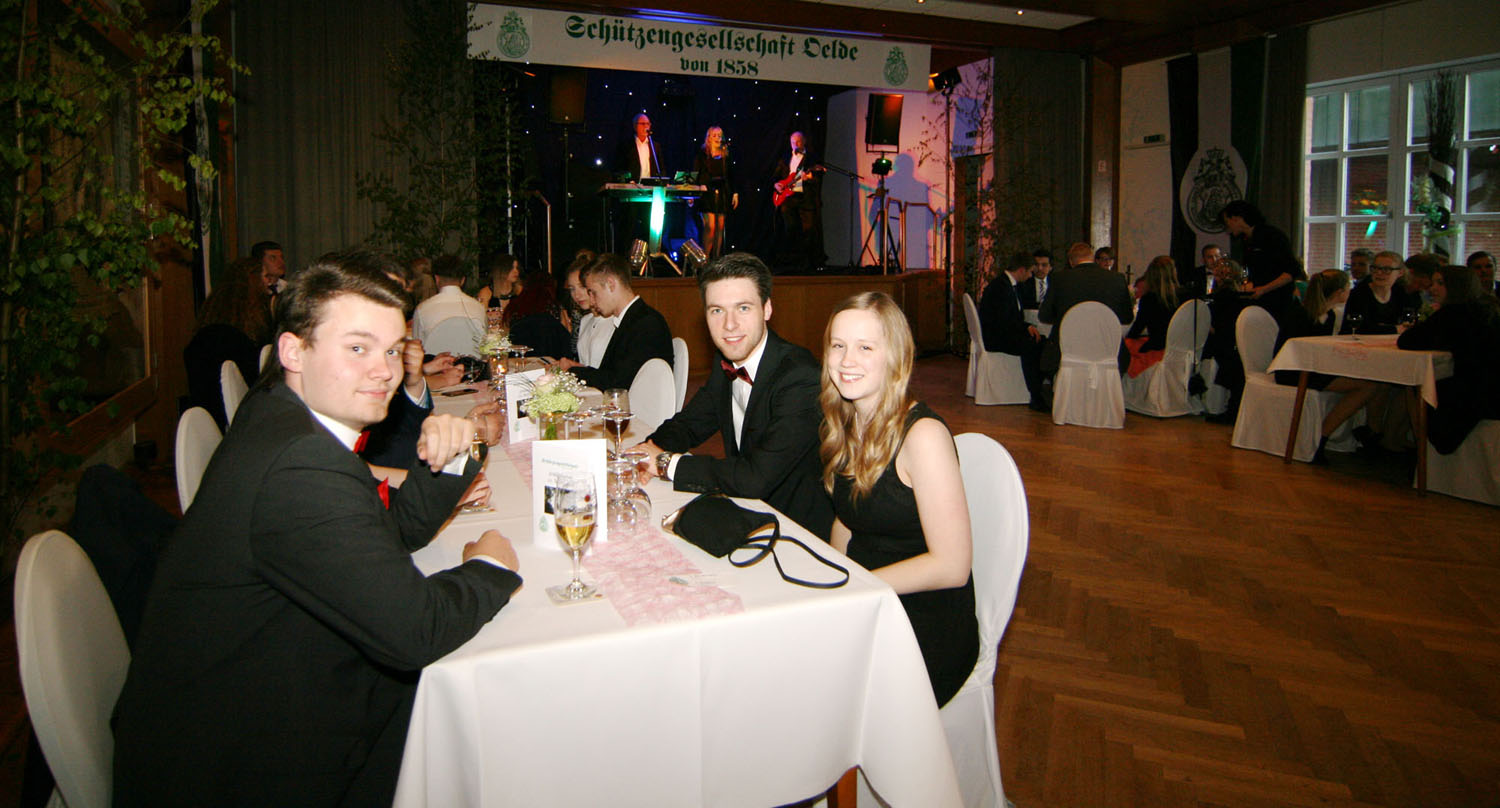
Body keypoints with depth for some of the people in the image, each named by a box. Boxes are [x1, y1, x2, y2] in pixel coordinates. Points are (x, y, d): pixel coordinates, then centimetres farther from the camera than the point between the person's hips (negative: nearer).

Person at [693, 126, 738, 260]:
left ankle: (716, 258, 9)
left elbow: (730, 176, 16)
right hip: (707, 194, -4)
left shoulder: (725, 156, 14)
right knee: (710, 227, -13)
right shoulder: (702, 155, 3)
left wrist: (734, 193, 11)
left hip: (722, 194, 4)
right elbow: (695, 175, 0)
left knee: (720, 227, 3)